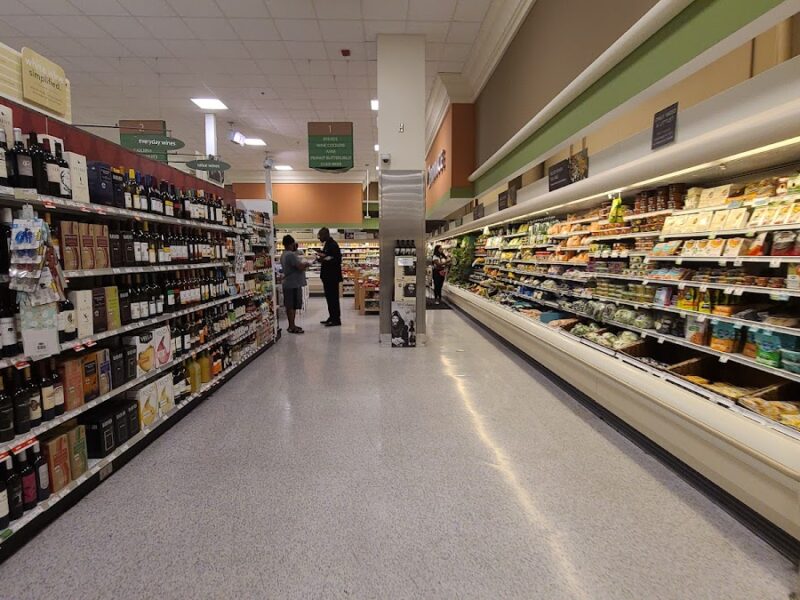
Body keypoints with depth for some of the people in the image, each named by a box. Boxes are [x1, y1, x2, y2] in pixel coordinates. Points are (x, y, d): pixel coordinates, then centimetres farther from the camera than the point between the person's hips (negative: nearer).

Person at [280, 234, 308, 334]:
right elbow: (300, 267, -21)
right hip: (294, 284, -10)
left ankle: (291, 325, 21)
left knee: (290, 306, 13)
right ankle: (292, 327, -2)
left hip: (288, 283, 10)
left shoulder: (283, 255, 15)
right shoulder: (291, 255, -18)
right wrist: (306, 264, -3)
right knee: (292, 306, -6)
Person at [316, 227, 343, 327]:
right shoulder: (327, 244, 15)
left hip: (332, 276, -10)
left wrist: (325, 259, -25)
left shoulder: (333, 245, -15)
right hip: (327, 276, 10)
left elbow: (337, 260, -21)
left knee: (333, 298, -5)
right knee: (329, 297, 14)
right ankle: (332, 317, 23)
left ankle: (336, 319, 1)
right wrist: (321, 258, 4)